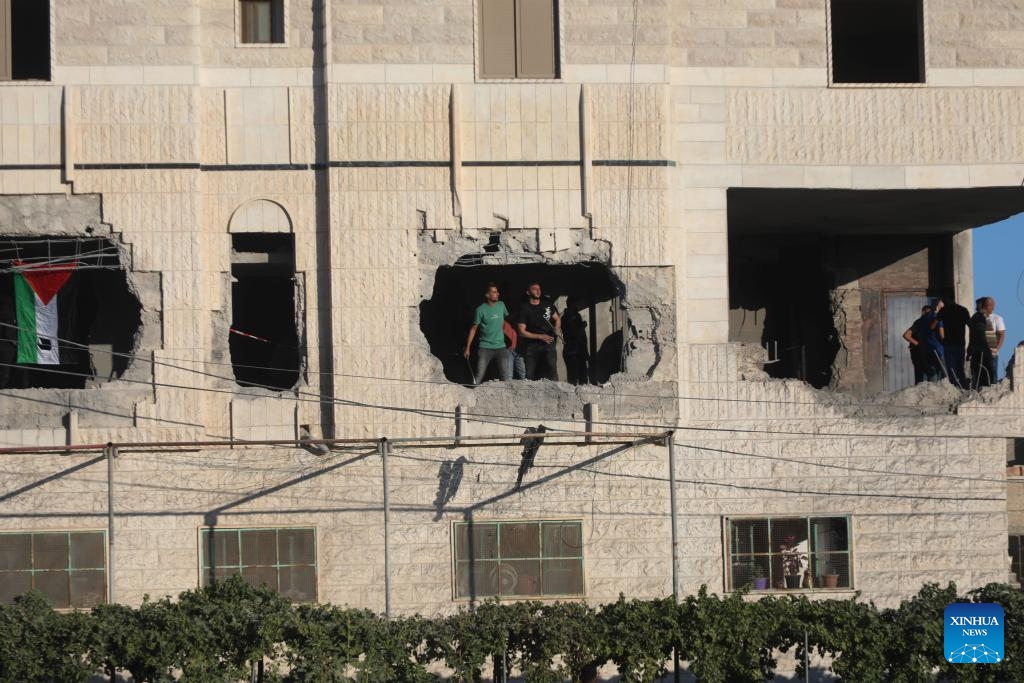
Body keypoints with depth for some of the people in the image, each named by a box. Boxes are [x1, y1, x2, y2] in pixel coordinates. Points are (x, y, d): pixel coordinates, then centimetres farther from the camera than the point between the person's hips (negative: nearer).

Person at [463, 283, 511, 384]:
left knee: (507, 377, -6)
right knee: (479, 376, -6)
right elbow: (473, 329, -3)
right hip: (485, 348, -3)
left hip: (500, 346, 3)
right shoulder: (481, 309, -8)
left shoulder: (501, 305, 4)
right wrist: (467, 348, -4)